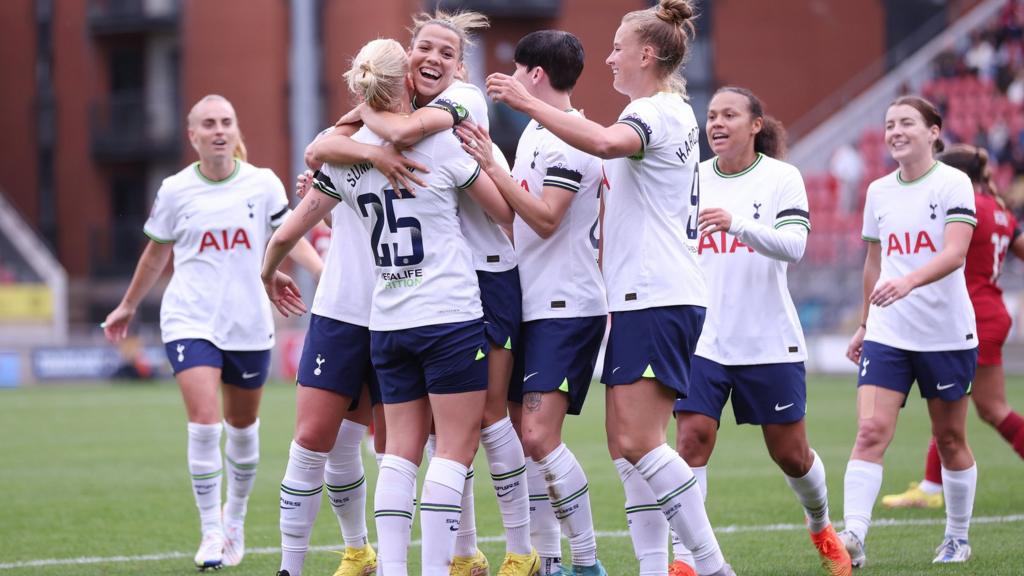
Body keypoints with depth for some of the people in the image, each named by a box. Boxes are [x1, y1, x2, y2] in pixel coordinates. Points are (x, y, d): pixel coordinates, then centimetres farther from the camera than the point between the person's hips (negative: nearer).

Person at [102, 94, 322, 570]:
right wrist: (128, 307, 22)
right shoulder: (175, 190, 0)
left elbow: (292, 240, 1)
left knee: (242, 427, 12)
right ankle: (211, 533, -8)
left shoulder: (263, 184, -1)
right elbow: (157, 253, 14)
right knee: (204, 422, -16)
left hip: (249, 325, 2)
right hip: (190, 321, -1)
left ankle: (235, 520, 34)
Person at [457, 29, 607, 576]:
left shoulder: (567, 139, -14)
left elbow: (546, 219, -22)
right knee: (521, 434, 7)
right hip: (533, 305, 10)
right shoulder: (535, 132, 15)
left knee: (540, 435, -18)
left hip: (566, 306, -10)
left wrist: (490, 165, -24)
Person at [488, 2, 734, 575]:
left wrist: (528, 103, -30)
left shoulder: (657, 112, -11)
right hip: (646, 297, 10)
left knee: (638, 440, -14)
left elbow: (606, 142, -34)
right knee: (627, 440, 6)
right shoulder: (675, 114, 20)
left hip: (656, 298, -10)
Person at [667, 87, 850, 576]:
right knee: (692, 439, -14)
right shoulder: (692, 178, 5)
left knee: (790, 454, 8)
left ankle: (821, 527, 37)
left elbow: (793, 245, -18)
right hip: (704, 338, 2)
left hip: (770, 340, -2)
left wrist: (737, 224, -33)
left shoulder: (782, 177, -3)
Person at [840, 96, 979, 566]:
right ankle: (853, 537, -22)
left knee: (950, 439, 8)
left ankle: (957, 538, 24)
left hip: (947, 333, -3)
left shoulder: (954, 184, -7)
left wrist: (909, 280, -37)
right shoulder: (878, 192, 9)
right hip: (887, 334, 3)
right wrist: (864, 324, 22)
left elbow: (955, 252, -21)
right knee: (871, 431, -14)